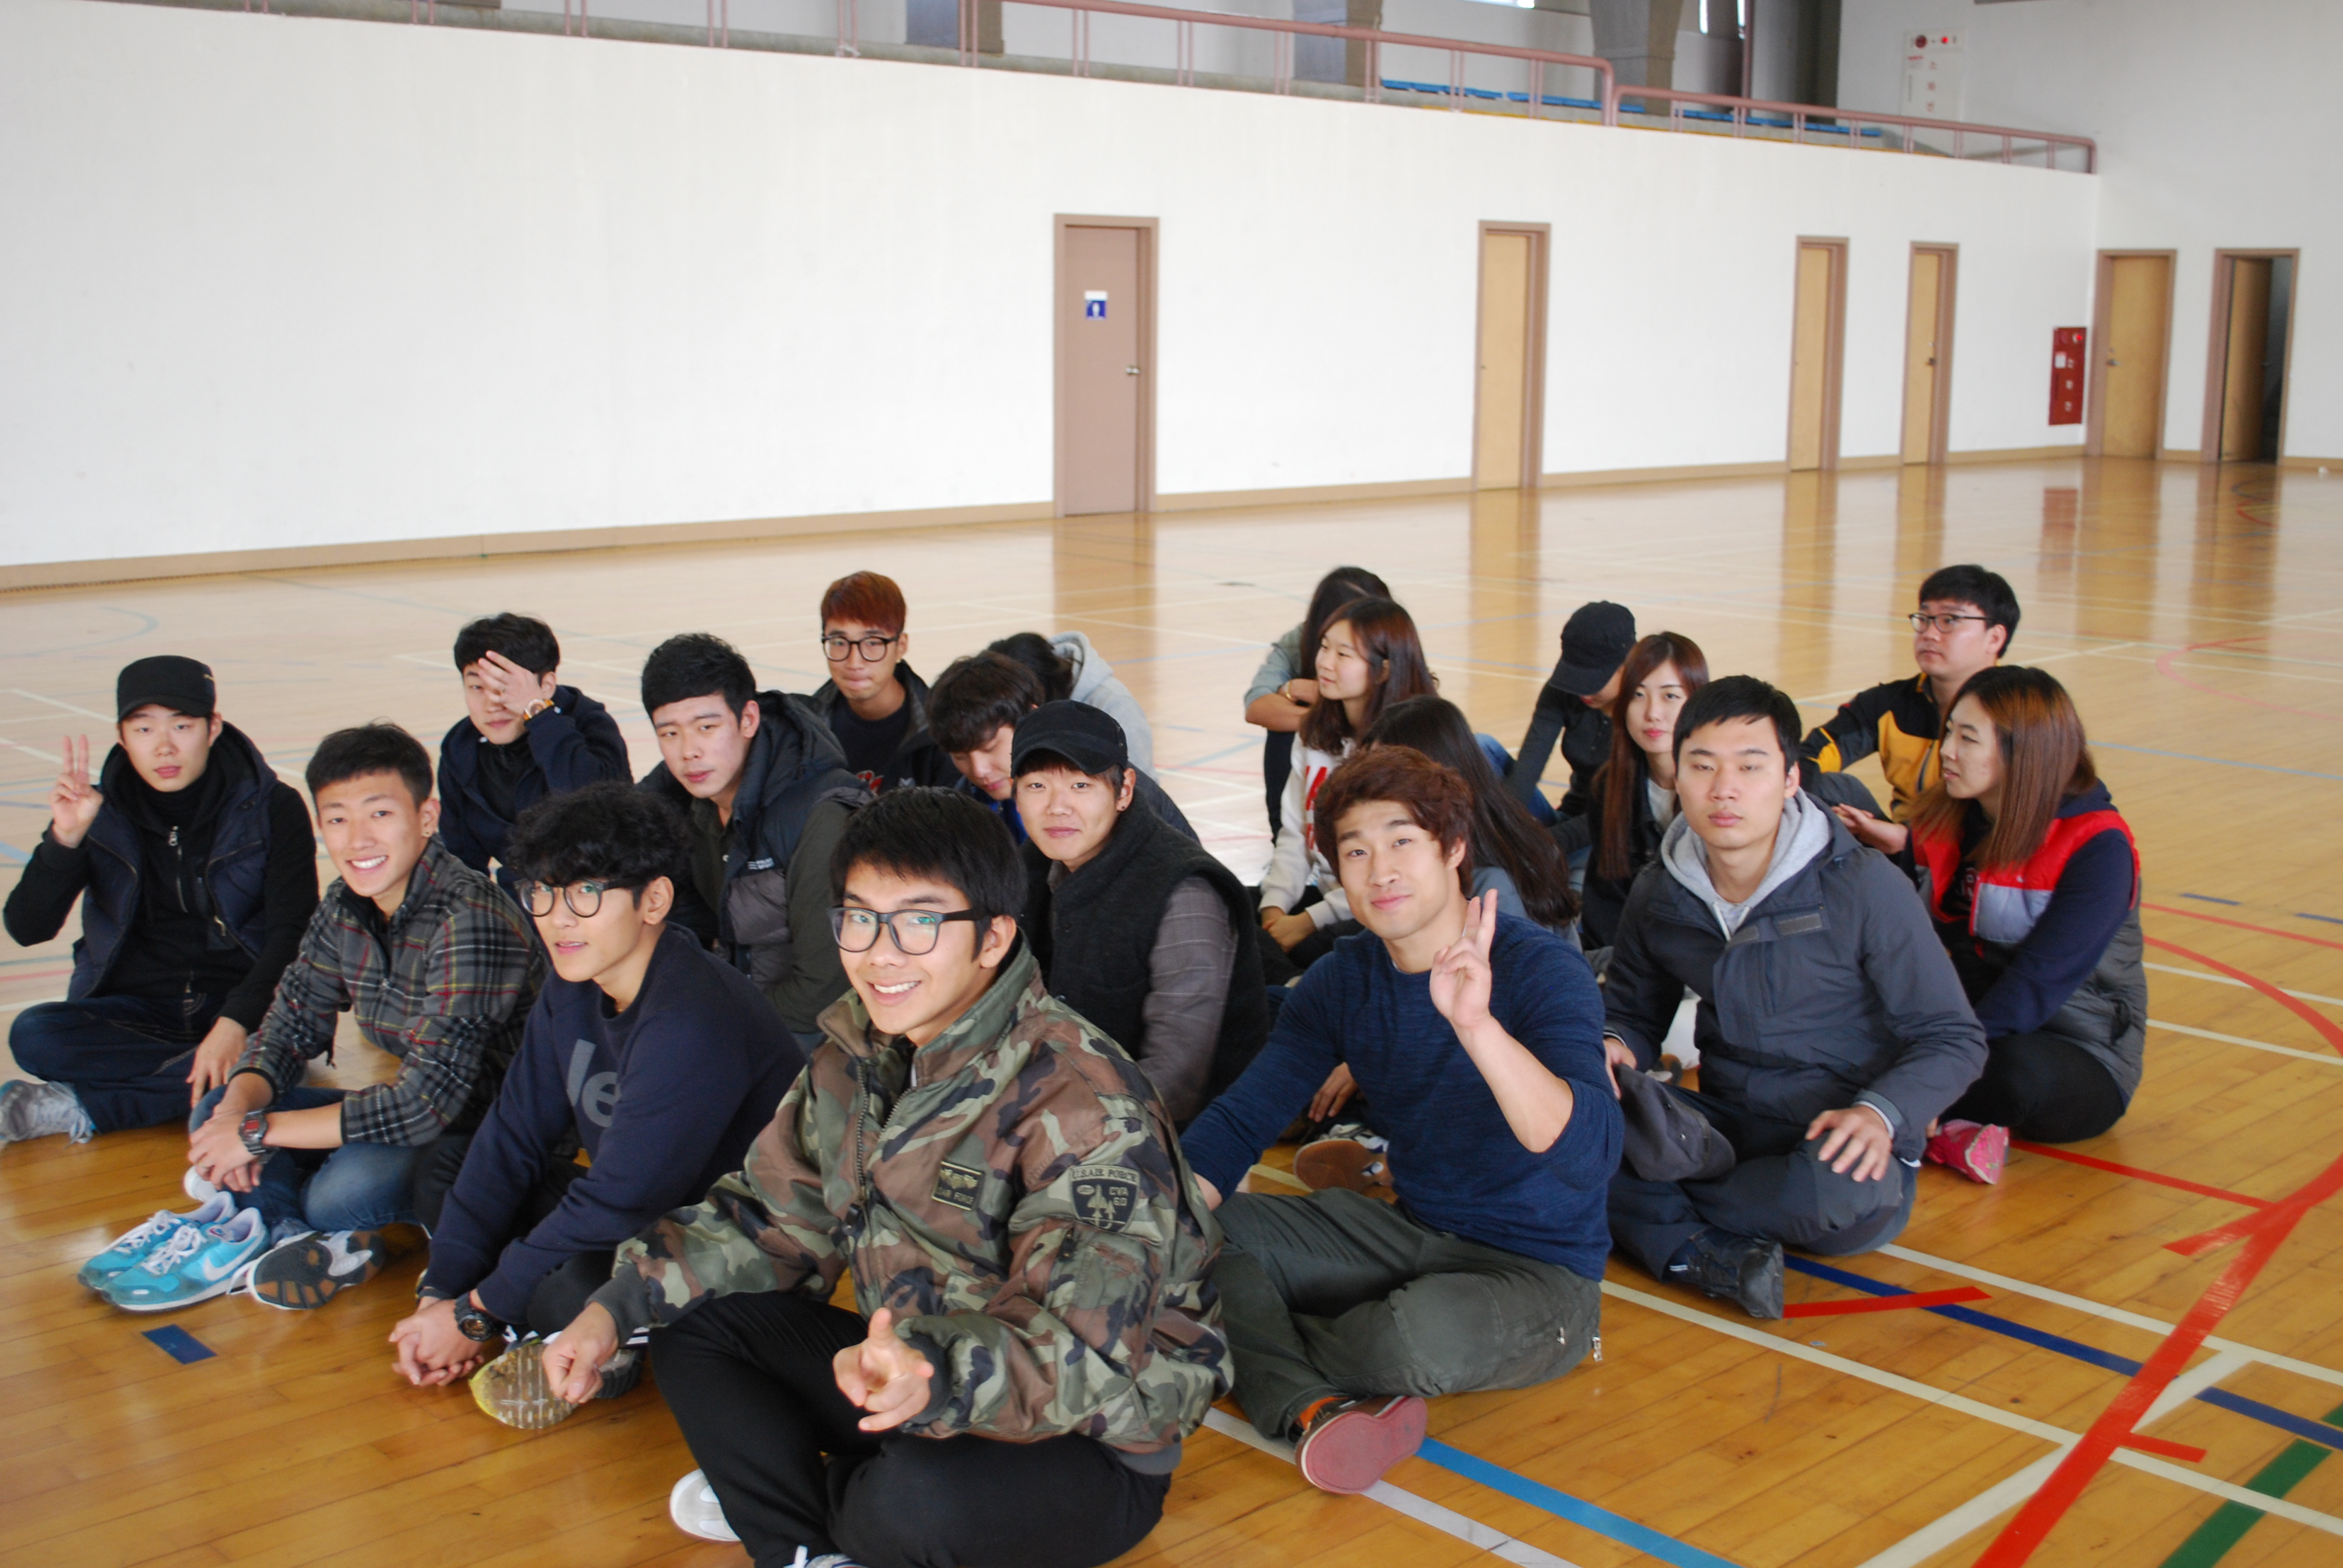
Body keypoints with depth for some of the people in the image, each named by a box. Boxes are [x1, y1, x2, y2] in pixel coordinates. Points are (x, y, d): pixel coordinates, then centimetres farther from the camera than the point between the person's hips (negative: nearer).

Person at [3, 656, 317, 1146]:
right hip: (136, 1010, 1)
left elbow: (293, 932, -10)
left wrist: (236, 1022, -26)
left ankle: (82, 1110, -25)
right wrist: (66, 837, -21)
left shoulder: (272, 808, -3)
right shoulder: (98, 813, 3)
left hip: (244, 1001, -1)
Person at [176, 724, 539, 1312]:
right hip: (407, 1116, 9)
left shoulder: (470, 921, -27)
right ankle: (313, 1241, -16)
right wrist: (238, 1108, -15)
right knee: (215, 1114, 1)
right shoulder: (345, 906, 0)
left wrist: (259, 1131, -24)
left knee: (346, 1190, -33)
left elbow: (427, 1103, -30)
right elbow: (289, 1026, 8)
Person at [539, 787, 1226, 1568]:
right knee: (690, 1321, 2)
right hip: (908, 1371, 7)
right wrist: (616, 1306, -4)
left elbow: (1078, 1339, -35)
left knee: (922, 1498, -35)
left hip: (1091, 1440, -7)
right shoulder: (856, 1054, 0)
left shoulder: (1082, 1100, -25)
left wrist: (932, 1377, -54)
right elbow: (771, 1216, 9)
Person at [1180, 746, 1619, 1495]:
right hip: (1412, 1236, 6)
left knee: (1419, 1329, -37)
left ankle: (1266, 1354, -5)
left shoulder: (1537, 968, -19)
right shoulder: (1345, 978, 0)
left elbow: (1591, 1152, -33)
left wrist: (1477, 1025, -48)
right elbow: (1241, 1120, 0)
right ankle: (1317, 1409, -27)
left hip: (1542, 1272, -6)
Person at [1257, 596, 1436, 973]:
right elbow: (1295, 832, 8)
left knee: (1310, 952, -32)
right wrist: (1276, 904, -9)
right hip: (1328, 895, 7)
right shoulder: (1316, 734, 9)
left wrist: (1310, 921, -18)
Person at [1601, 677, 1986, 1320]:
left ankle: (1668, 1217, -16)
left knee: (1849, 1191, -40)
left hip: (1839, 1142, -3)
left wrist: (1881, 1112, -28)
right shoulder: (1659, 894, 1)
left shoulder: (1865, 886, -12)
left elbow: (1953, 1038, -8)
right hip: (1725, 1131, 4)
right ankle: (1715, 1258, -35)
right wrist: (1612, 1046, -11)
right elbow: (1630, 1009, 15)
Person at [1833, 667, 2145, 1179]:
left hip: (2079, 1061, -6)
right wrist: (1898, 848, -12)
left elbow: (2038, 985, -25)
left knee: (2019, 1070, -40)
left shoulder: (2099, 848, -17)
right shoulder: (1954, 820, 3)